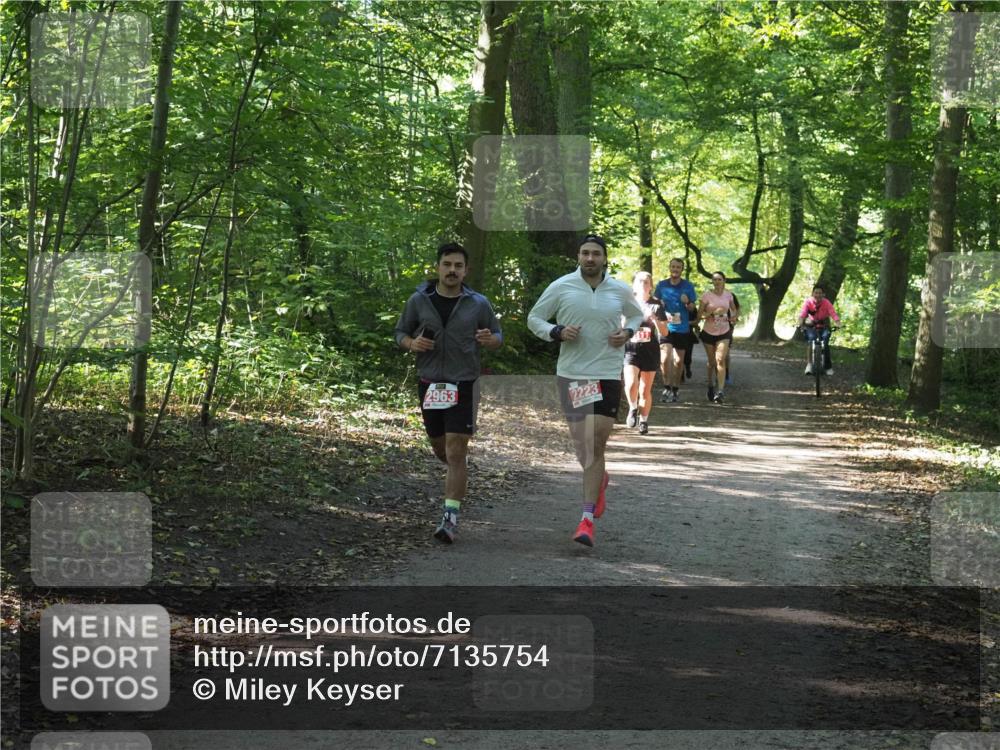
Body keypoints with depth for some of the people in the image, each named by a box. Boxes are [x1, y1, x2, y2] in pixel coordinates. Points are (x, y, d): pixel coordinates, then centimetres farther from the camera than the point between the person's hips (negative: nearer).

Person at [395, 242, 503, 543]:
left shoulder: (478, 304, -2)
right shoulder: (419, 300, 0)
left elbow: (498, 335, 10)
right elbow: (400, 332, 11)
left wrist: (490, 340, -14)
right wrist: (412, 344, -12)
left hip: (463, 386, -3)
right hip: (429, 384, 3)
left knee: (455, 454, -10)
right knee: (440, 450, 17)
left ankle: (451, 518, -8)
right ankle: (460, 478, 49)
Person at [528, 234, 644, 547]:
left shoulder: (620, 290, 3)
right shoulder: (561, 287, -2)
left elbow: (637, 315, 22)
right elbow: (534, 318, 8)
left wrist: (627, 332, 1)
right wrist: (557, 332, -11)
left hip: (608, 375, -1)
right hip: (571, 374, 1)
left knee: (595, 443, -7)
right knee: (580, 440, 6)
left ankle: (588, 519, -5)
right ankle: (599, 481, 42)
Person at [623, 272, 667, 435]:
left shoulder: (656, 305, 3)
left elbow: (664, 332, 0)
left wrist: (654, 319, -15)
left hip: (650, 350, 0)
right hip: (631, 349, 0)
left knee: (645, 390, 4)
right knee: (631, 384, -20)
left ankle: (643, 420, 20)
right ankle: (633, 408, 8)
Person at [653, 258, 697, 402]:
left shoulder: (688, 286, 1)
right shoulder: (661, 285, 3)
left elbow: (692, 308, 5)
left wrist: (687, 302, -17)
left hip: (682, 327, 1)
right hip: (666, 326, -1)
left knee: (679, 361, 8)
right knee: (665, 358, -16)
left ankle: (675, 390, 20)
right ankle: (666, 387, -3)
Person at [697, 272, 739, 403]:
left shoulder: (728, 295, 2)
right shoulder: (707, 295, -8)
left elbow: (733, 308, 21)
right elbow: (699, 314, -10)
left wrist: (734, 316, 0)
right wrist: (713, 312, -24)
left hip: (724, 333, 0)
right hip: (708, 332, 0)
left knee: (720, 360, -17)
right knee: (712, 362, 10)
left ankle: (720, 392, -23)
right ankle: (711, 386, 35)